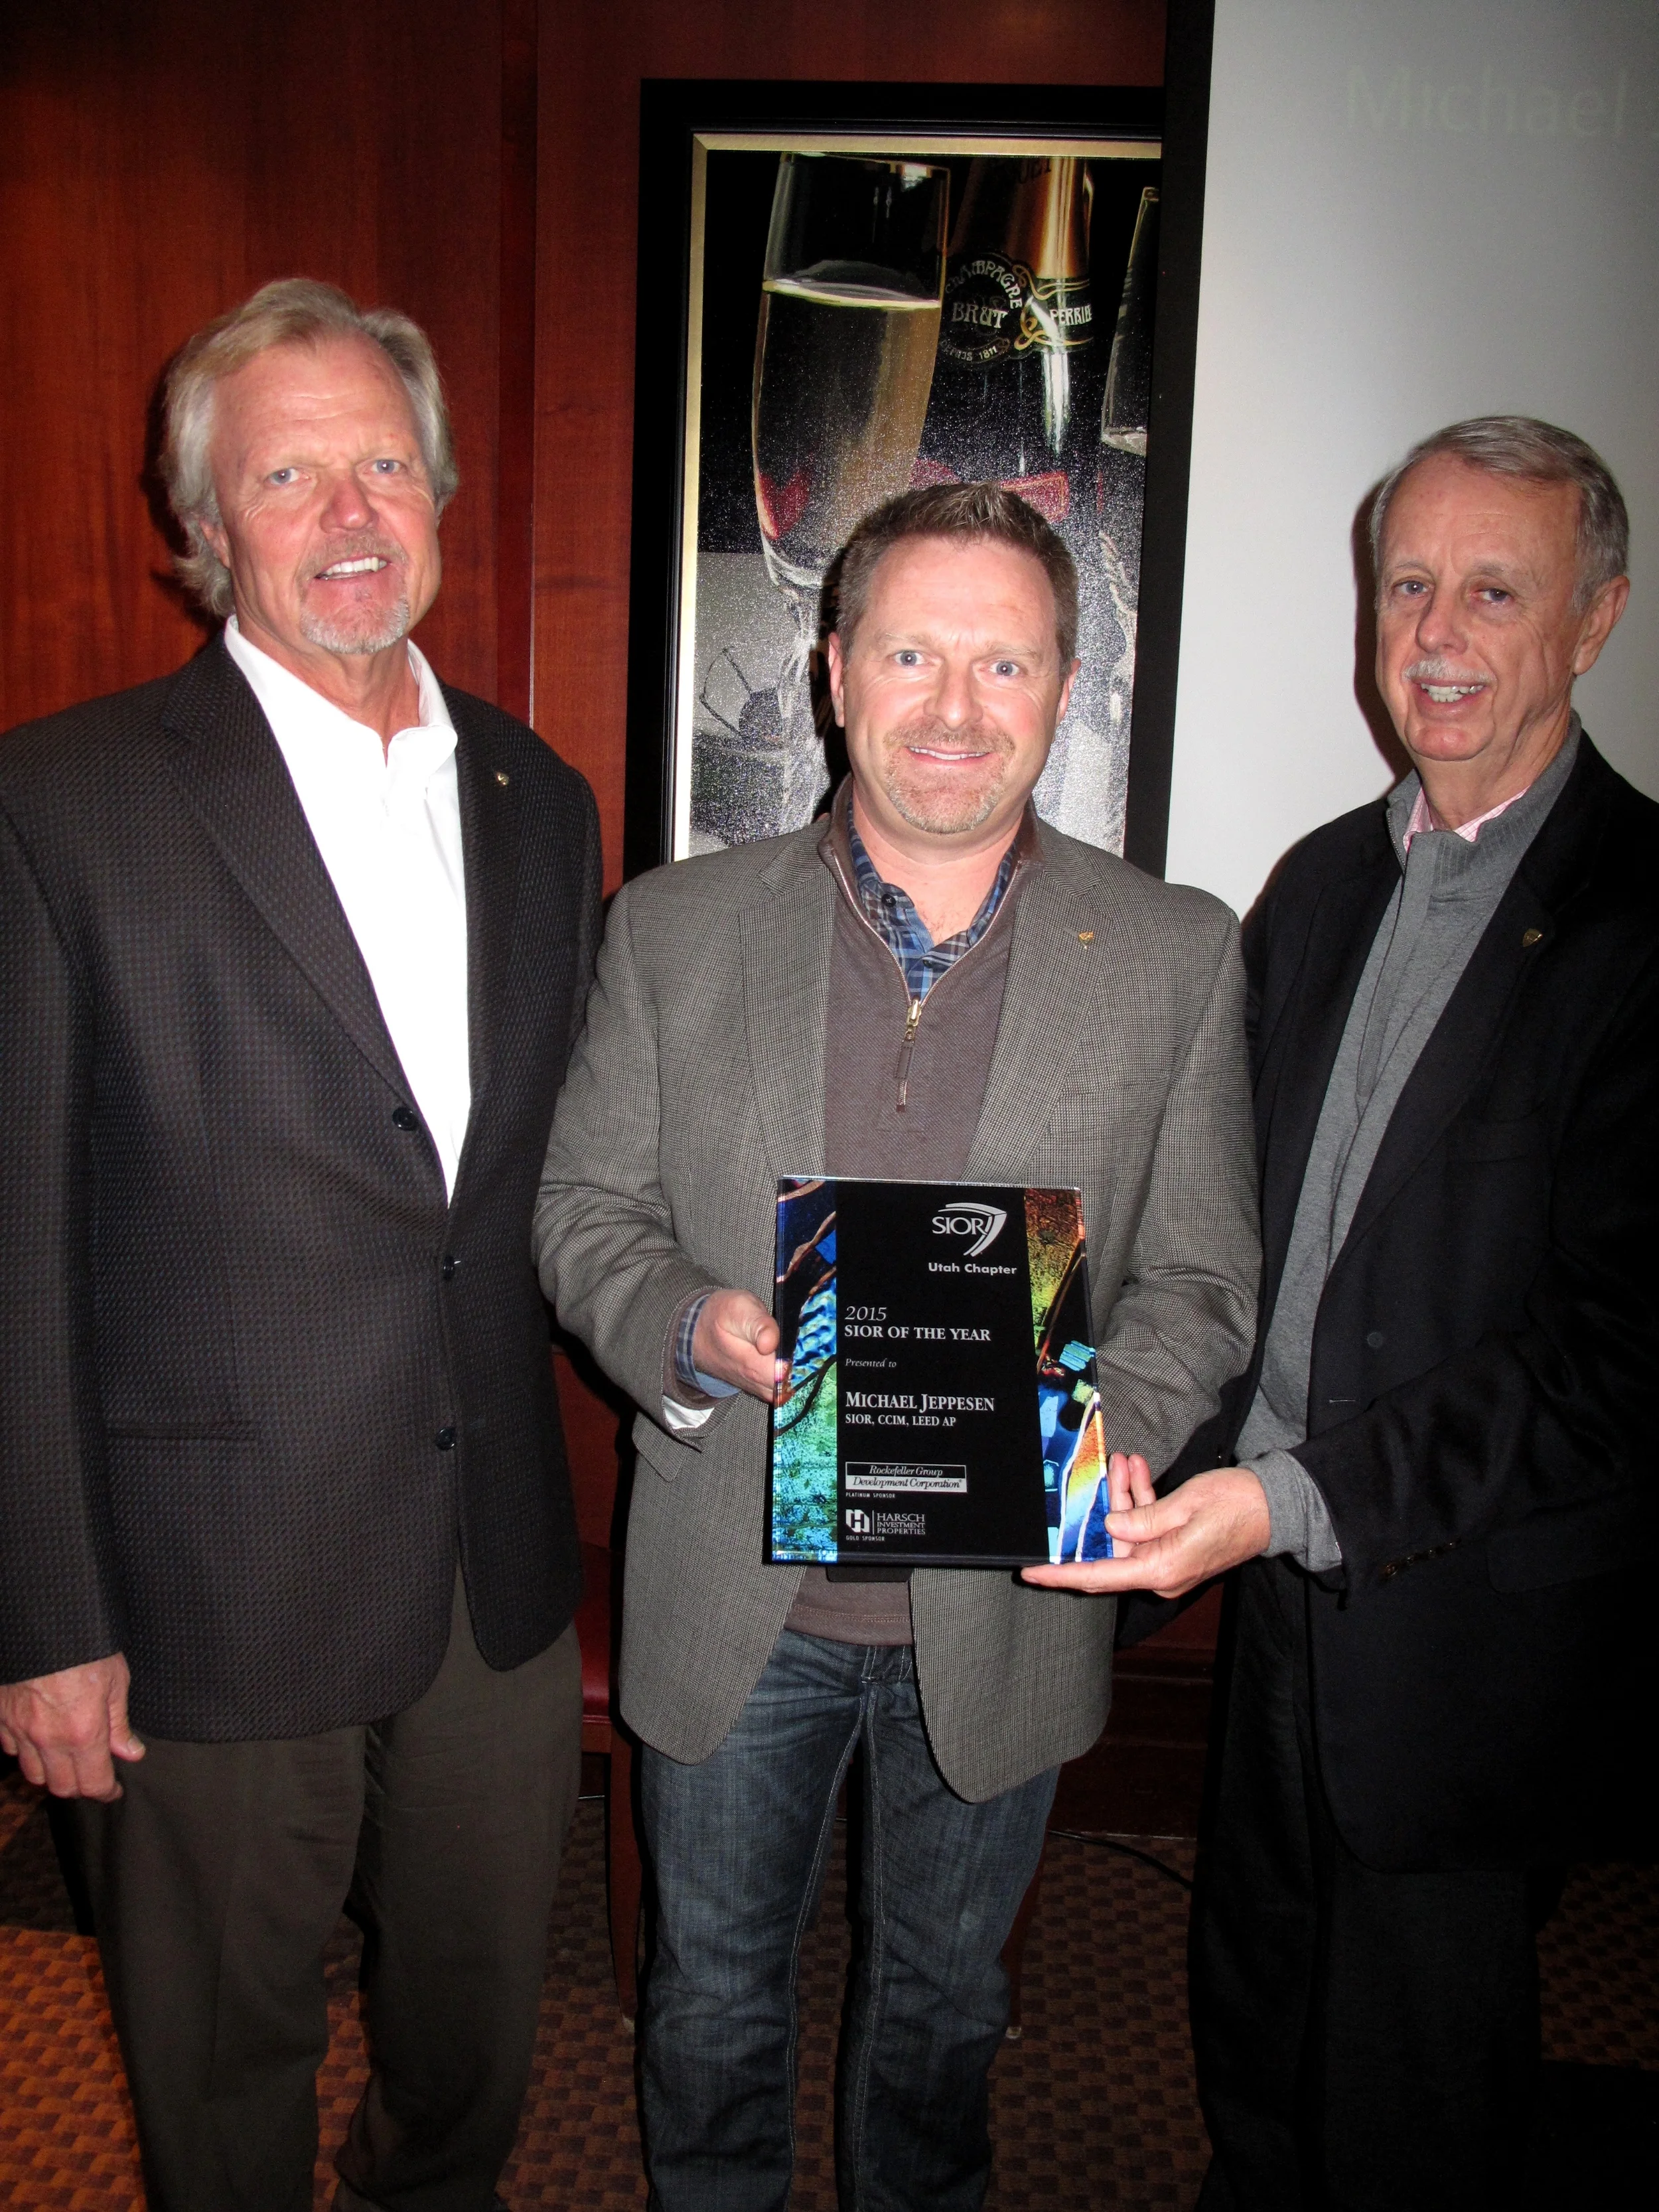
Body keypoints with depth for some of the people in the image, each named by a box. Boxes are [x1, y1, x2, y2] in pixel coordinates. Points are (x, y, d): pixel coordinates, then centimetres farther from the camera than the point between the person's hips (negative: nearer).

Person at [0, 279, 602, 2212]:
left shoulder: (541, 799, 5)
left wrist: (555, 1516, 9)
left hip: (503, 1571, 5)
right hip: (217, 1590, -4)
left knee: (484, 2008, 24)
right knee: (225, 2056, 18)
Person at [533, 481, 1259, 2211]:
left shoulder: (1177, 958, -6)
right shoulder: (677, 927, -5)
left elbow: (1200, 1280, -2)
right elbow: (583, 1210, 0)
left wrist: (1092, 1435, -20)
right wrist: (690, 1325, -20)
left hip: (1003, 1602, 1)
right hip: (730, 1594, 0)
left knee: (941, 2001, 25)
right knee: (713, 2000, 22)